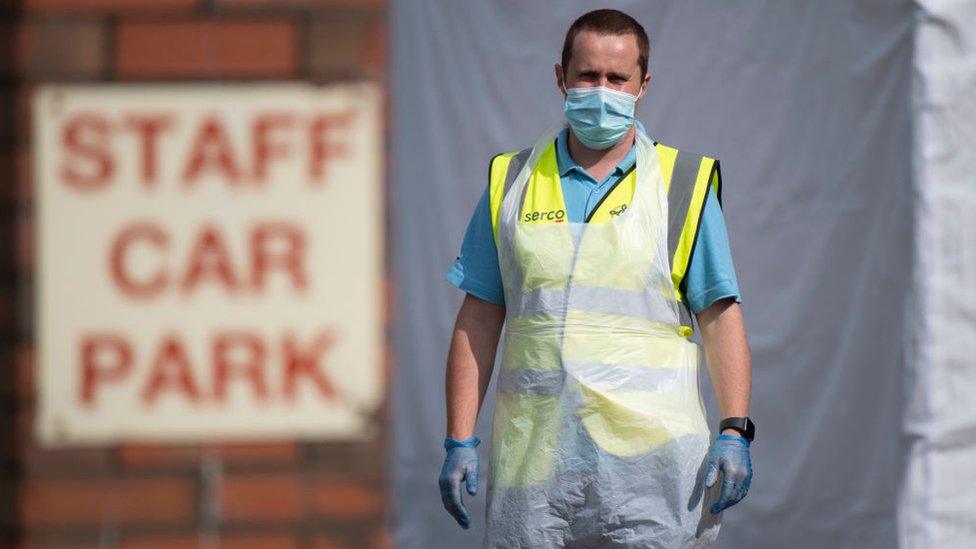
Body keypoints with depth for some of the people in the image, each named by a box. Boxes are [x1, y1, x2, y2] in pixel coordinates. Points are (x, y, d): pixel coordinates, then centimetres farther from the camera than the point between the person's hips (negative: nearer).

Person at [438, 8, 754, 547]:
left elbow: (720, 318, 5)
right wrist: (459, 442, 5)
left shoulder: (685, 185, 7)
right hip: (533, 458, 2)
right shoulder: (512, 184, 12)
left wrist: (734, 432, -7)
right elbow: (478, 322, 12)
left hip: (650, 462, -2)